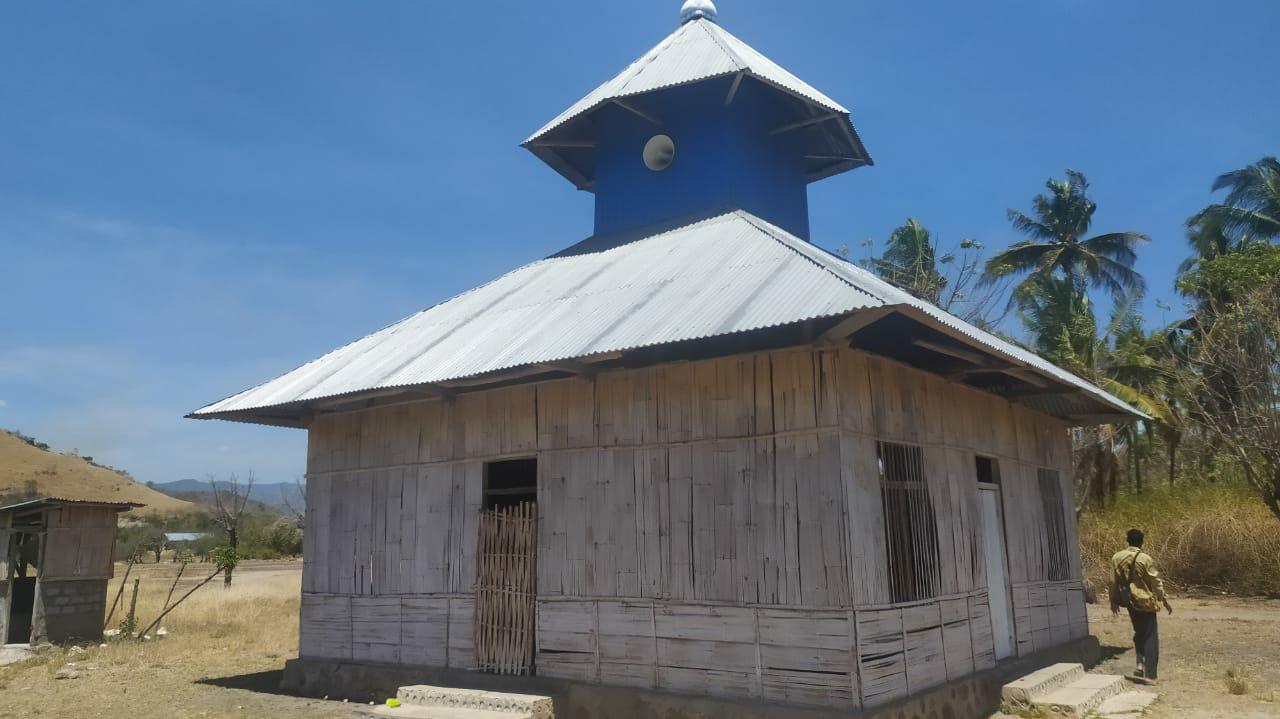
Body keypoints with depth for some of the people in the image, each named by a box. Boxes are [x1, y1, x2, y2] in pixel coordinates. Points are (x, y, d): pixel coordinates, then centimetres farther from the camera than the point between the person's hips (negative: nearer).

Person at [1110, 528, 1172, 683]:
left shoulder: (1116, 558, -3)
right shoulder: (1145, 559, -16)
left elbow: (1114, 582, 4)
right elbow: (1156, 582, -10)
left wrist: (1114, 600, 16)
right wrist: (1164, 600, 2)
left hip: (1129, 601, 4)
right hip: (1145, 601, -4)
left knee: (1139, 633, 22)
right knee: (1150, 637, 4)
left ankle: (1141, 664, 10)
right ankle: (1149, 675, 4)